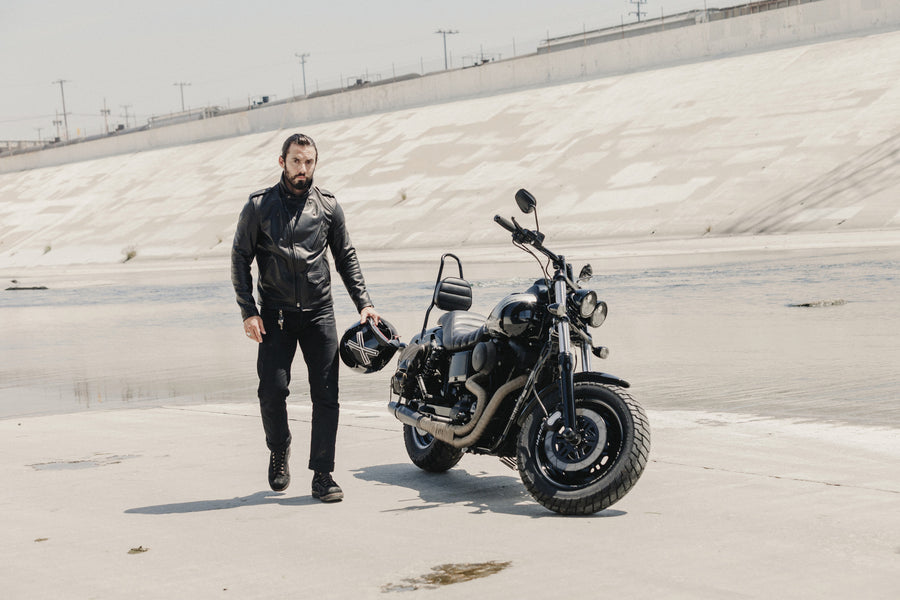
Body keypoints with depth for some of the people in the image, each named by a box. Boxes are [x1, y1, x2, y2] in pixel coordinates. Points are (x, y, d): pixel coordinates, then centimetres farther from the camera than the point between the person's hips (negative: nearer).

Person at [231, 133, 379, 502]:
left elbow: (346, 257, 14)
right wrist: (248, 311, -6)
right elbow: (240, 259, 3)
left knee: (326, 394, -3)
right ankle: (279, 451, 22)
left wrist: (363, 304, 5)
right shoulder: (259, 206, 2)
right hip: (275, 314, -1)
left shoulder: (328, 205, 8)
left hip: (319, 312, 2)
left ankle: (322, 475, 4)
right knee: (272, 390, -7)